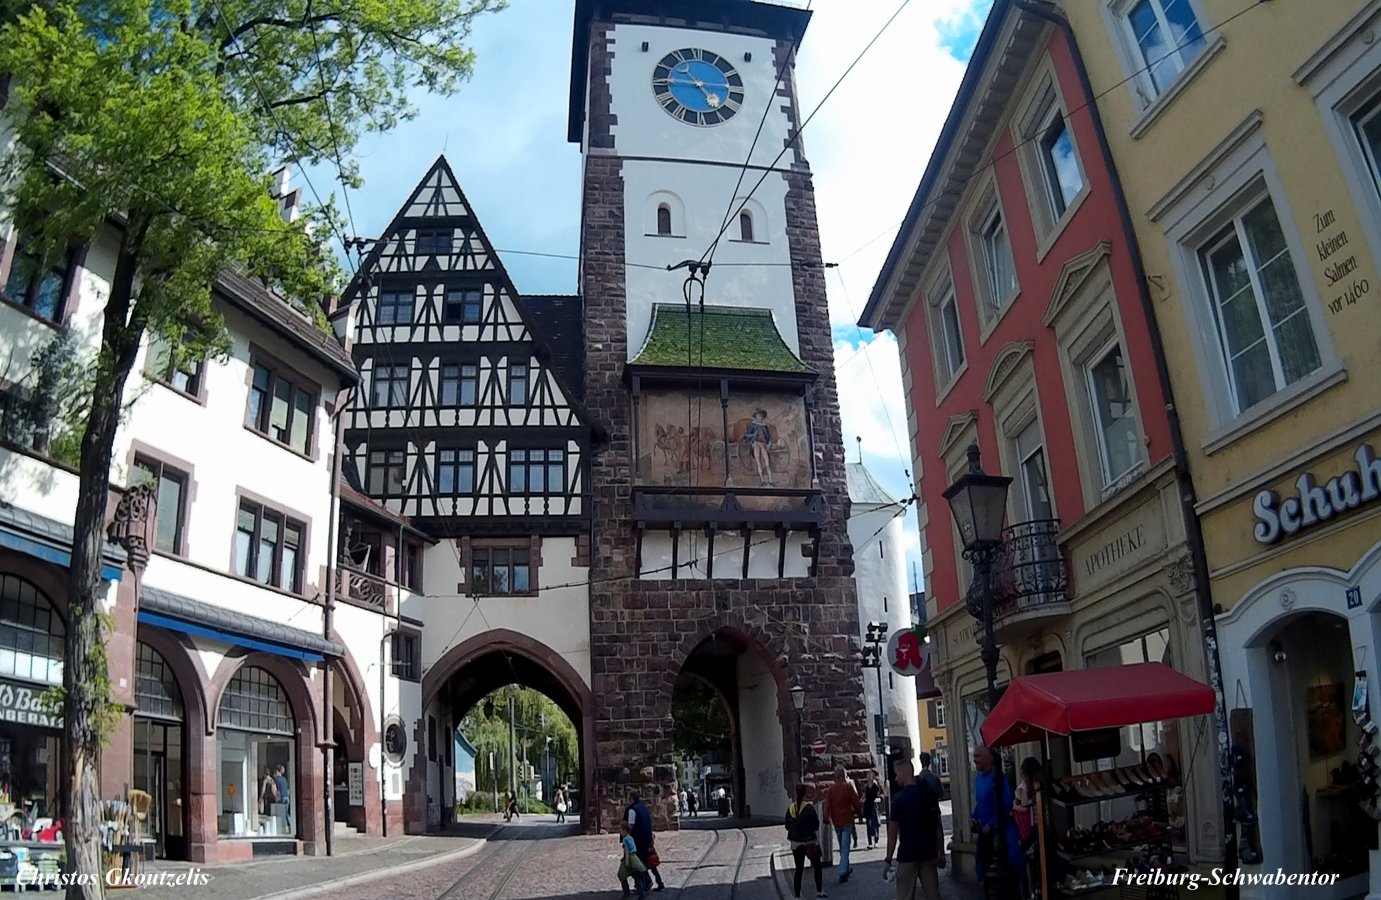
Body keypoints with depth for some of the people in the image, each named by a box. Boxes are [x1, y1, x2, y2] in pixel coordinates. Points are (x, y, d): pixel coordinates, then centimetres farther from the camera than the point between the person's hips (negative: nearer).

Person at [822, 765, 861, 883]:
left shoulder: (831, 788, -3)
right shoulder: (848, 786, -12)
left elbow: (827, 805, -5)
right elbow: (856, 802, -7)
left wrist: (827, 818, 1)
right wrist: (857, 811, 11)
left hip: (836, 821, 4)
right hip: (847, 820, -4)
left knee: (842, 846, 20)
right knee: (845, 847, -2)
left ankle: (846, 868, 32)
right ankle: (843, 873, -10)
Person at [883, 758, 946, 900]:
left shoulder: (899, 798, -13)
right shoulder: (930, 793, 3)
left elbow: (892, 832, -10)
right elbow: (938, 826, 8)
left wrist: (888, 859, -4)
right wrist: (941, 852, 15)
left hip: (908, 855, -5)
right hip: (929, 853, 5)